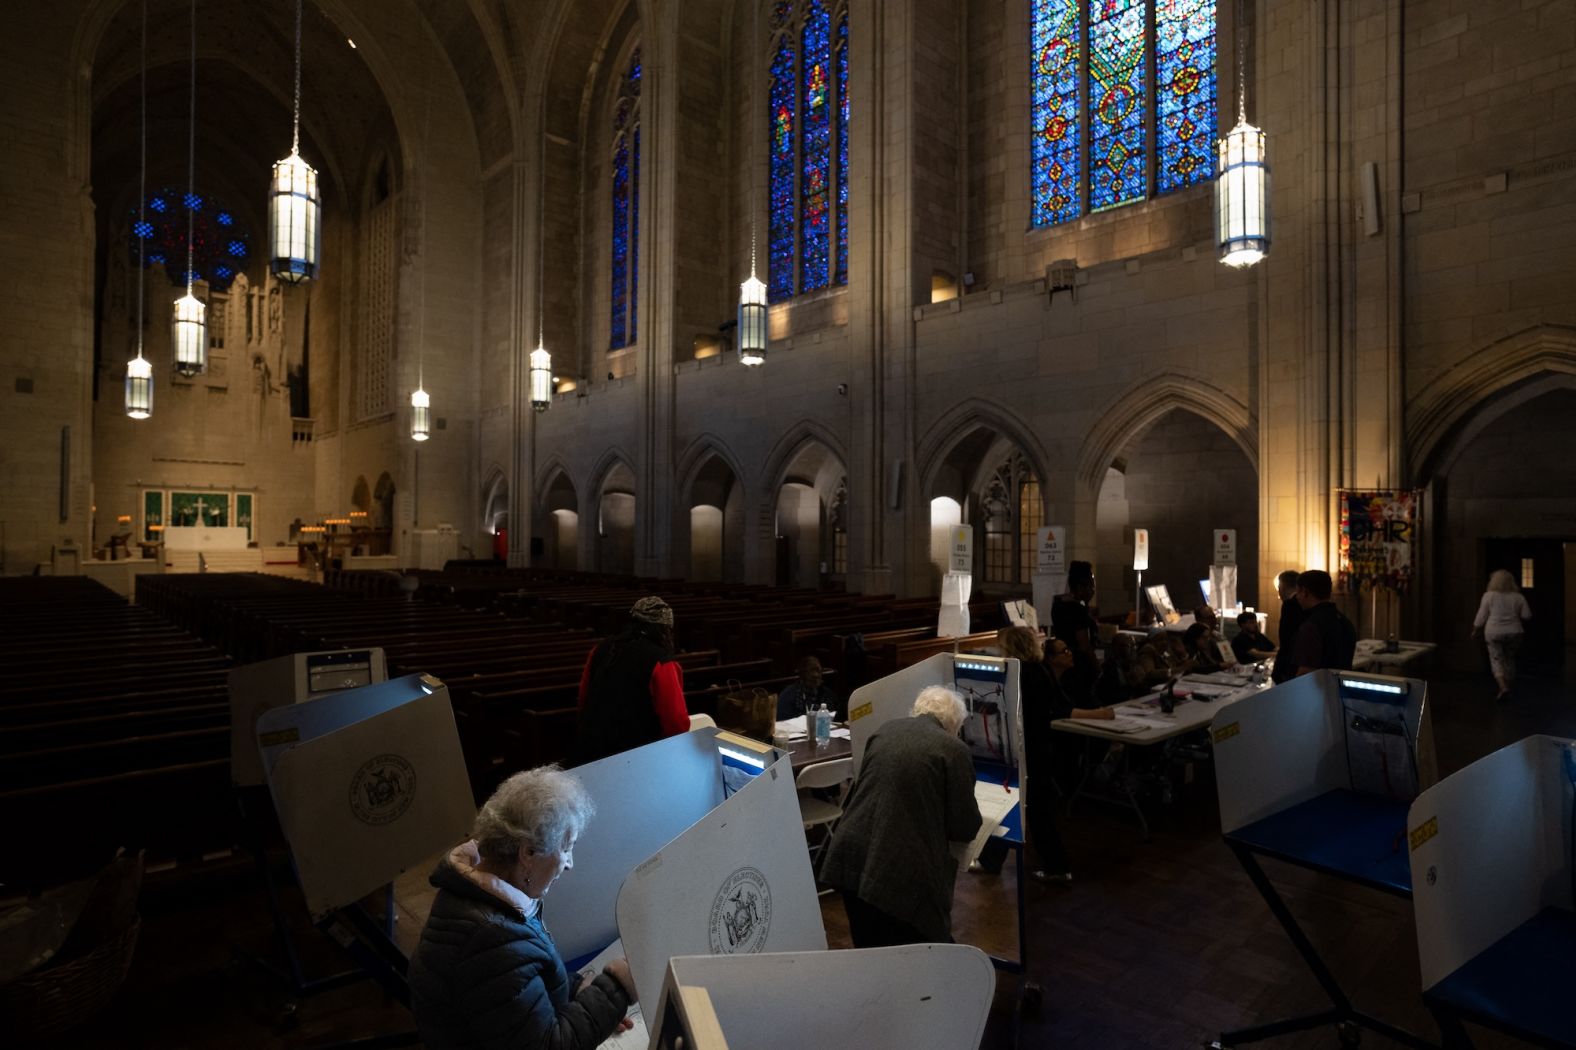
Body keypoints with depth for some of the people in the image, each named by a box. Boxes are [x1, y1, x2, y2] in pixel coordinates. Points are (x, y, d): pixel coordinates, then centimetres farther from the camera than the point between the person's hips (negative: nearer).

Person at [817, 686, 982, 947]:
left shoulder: (885, 730, 12)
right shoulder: (954, 749, -5)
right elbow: (966, 828, 0)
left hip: (850, 857, 6)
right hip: (901, 869, -6)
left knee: (869, 949, 21)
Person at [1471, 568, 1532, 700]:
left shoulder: (1489, 596, -6)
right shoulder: (1518, 597, 2)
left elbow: (1481, 616, -4)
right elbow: (1527, 615, 3)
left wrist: (1475, 631, 6)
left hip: (1494, 633, -3)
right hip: (1514, 632, 3)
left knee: (1496, 659, 2)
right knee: (1510, 659, 16)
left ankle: (1503, 687, -14)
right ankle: (1510, 685, 23)